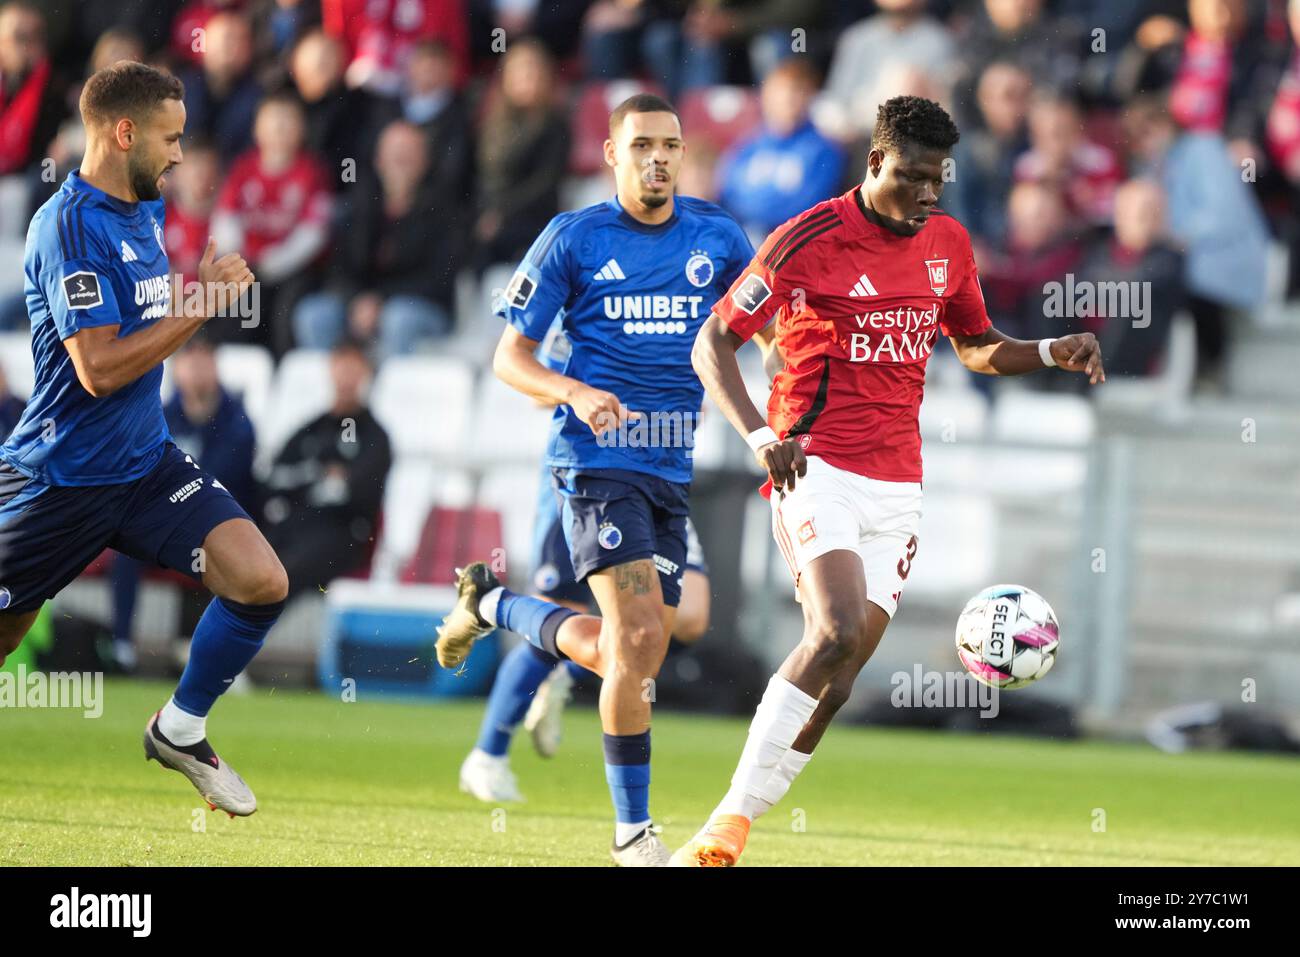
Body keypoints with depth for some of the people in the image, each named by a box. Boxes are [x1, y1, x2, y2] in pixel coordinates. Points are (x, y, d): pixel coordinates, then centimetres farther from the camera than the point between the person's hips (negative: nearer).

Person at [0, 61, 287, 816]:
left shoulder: (147, 211, 8)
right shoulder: (69, 226, -19)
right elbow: (99, 367, -25)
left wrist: (210, 289, 13)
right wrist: (203, 305, -21)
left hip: (147, 464, 7)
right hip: (63, 479, -7)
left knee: (261, 583, -11)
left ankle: (181, 729, 9)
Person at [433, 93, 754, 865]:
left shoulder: (717, 239, 7)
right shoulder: (574, 239, -2)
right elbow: (511, 355, 0)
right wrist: (575, 393, -19)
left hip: (676, 468, 5)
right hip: (597, 462, -5)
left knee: (629, 656, 8)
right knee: (639, 638, -18)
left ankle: (495, 606, 34)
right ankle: (633, 828, -6)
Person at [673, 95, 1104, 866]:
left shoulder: (948, 242, 10)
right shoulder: (810, 239, -8)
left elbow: (977, 347, 25)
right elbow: (713, 343, -5)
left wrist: (1053, 353, 5)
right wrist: (761, 436, -19)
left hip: (898, 484, 6)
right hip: (818, 469, -6)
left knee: (838, 678, -2)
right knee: (837, 631, -25)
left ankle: (732, 828, 6)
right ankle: (728, 824, -20)